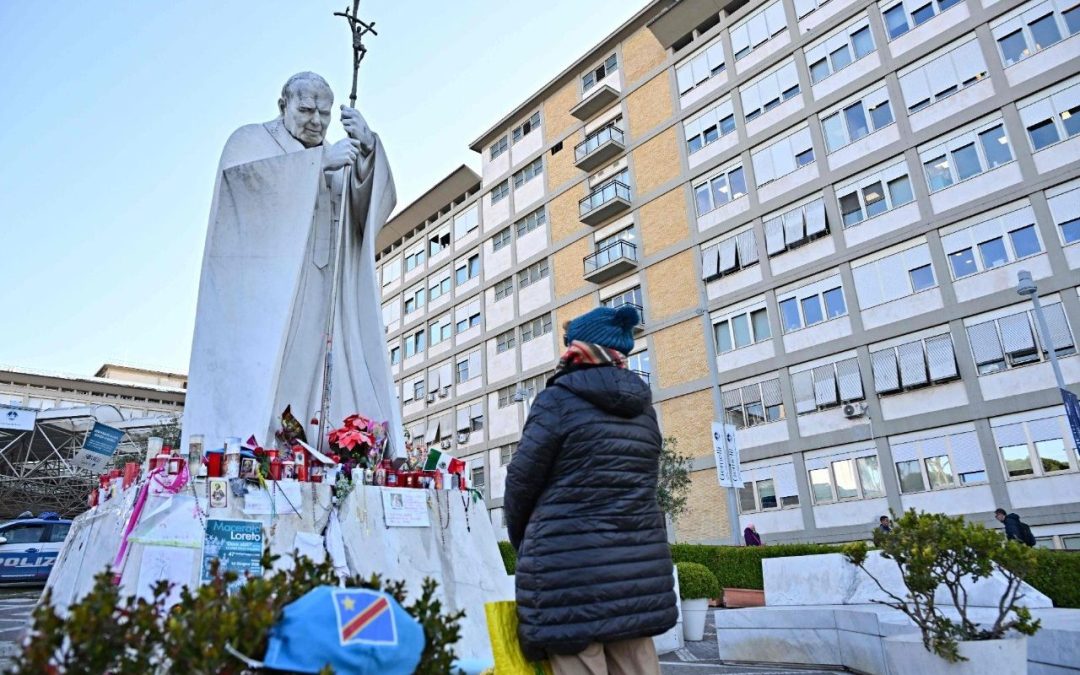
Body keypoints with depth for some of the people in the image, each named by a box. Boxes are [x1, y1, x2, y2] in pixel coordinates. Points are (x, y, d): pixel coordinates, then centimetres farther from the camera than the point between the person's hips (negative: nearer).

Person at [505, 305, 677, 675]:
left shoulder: (559, 399, -7)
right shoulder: (643, 407, 11)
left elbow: (522, 479, -5)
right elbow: (639, 483, 13)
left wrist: (522, 540, 13)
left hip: (572, 568, -6)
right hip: (639, 565, 6)